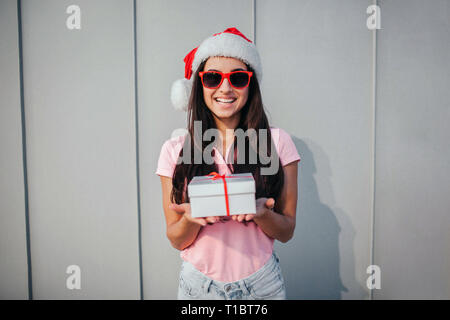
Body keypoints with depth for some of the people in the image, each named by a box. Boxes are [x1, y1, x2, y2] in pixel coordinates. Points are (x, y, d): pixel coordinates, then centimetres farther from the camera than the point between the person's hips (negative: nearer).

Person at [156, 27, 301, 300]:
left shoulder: (278, 142, -8)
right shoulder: (175, 149, -7)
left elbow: (286, 232, -4)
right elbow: (176, 240, -3)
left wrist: (261, 213, -24)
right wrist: (192, 217, -23)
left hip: (261, 283, 0)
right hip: (199, 284, 1)